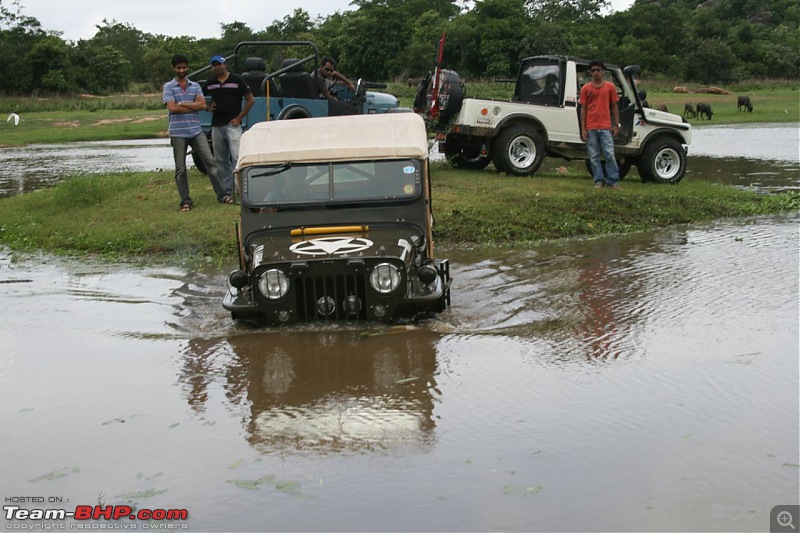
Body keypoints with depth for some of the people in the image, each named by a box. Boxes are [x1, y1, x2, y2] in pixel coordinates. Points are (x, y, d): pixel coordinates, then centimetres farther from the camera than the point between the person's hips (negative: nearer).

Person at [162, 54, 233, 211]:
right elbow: (173, 108, -13)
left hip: (196, 131, 2)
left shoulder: (195, 86, 10)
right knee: (180, 168, 2)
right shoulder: (168, 87, 1)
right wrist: (194, 105, -5)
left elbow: (203, 105, -5)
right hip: (178, 133, -2)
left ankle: (222, 194, 5)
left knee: (210, 161, -1)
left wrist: (182, 104, -10)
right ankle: (185, 201, 9)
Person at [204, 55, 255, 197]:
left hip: (233, 125, -5)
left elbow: (250, 100, -1)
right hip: (216, 126, 5)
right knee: (221, 160, 8)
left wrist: (239, 118, -6)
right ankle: (227, 190, 16)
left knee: (237, 157, -14)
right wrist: (207, 108, 2)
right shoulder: (210, 83, 10)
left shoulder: (237, 80, -1)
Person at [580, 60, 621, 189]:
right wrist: (583, 129, 0)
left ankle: (612, 180, 4)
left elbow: (614, 107, 10)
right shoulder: (585, 89, 6)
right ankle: (599, 180, 12)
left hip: (606, 127, -1)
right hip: (591, 128, 1)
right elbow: (583, 109, 6)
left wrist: (616, 125, 3)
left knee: (610, 155, -5)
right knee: (594, 156, 4)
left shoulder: (610, 87, 6)